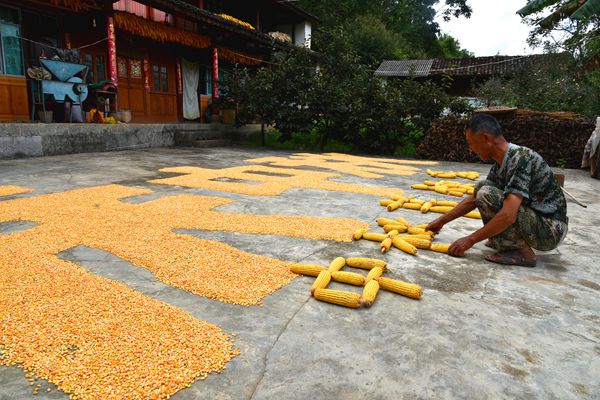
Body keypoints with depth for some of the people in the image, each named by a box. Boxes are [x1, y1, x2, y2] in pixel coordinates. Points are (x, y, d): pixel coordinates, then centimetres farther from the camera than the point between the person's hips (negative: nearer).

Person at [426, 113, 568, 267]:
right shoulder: (500, 164, 4)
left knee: (486, 194, -22)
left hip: (552, 230, -9)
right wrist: (441, 221, 15)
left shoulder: (520, 158, -24)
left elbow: (508, 216, -31)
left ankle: (523, 252, -11)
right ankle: (503, 241, 6)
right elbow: (473, 199, 15)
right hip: (534, 218, 9)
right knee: (481, 186, 6)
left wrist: (470, 240, -22)